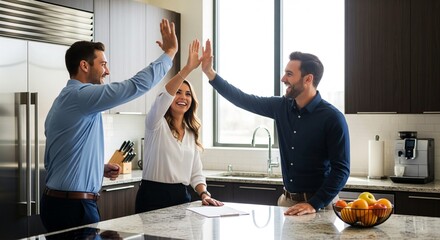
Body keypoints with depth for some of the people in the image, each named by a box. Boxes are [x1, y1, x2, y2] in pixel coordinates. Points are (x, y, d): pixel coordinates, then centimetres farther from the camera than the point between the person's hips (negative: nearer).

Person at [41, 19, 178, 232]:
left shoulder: (65, 100, 16)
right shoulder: (81, 95, -15)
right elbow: (137, 85, -21)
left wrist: (99, 169, 13)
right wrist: (170, 52, -11)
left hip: (60, 202, 10)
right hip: (74, 206, -10)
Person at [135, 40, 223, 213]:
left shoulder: (191, 134, 13)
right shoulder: (156, 125, -5)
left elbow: (196, 174, 12)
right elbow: (163, 97, -27)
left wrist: (204, 194, -8)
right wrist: (187, 68, -39)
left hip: (181, 196, 6)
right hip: (153, 195, -5)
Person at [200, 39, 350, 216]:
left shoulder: (332, 118, -15)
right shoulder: (281, 107, 1)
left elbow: (341, 169, -17)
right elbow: (244, 100, 6)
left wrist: (314, 204, -24)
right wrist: (209, 72, 1)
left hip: (319, 206, -5)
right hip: (287, 201, 5)